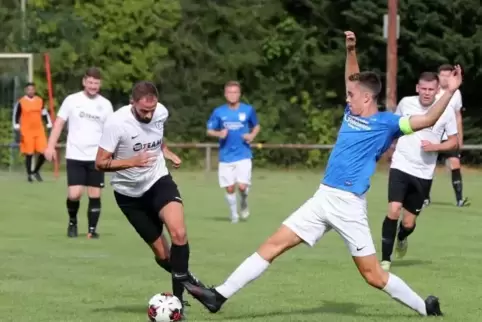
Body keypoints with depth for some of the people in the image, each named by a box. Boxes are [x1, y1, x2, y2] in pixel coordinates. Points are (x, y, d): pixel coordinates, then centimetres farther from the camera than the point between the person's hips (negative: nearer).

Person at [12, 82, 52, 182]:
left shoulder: (40, 101, 9)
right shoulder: (21, 103, -4)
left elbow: (45, 115, 16)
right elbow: (16, 118, -1)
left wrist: (50, 127, 12)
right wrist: (18, 132, -7)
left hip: (39, 131, 4)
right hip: (26, 132, -4)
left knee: (43, 152, -4)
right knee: (29, 154, -1)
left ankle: (36, 171, 19)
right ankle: (29, 174, 14)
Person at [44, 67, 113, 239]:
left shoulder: (105, 105, 4)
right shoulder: (72, 100, 0)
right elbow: (59, 123, 3)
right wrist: (51, 146, -7)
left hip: (97, 157, 2)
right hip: (75, 156, -2)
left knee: (95, 195, 1)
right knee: (74, 194, -10)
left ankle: (92, 229, 11)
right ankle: (72, 222, 16)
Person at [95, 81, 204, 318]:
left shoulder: (161, 112, -9)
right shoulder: (116, 123, -25)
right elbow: (100, 163, -21)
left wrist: (166, 152, 0)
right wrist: (133, 161, -35)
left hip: (158, 181, 2)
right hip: (129, 193, -2)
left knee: (178, 233, -24)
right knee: (161, 254, 2)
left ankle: (177, 297, -15)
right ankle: (186, 280, 32)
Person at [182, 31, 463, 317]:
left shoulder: (386, 123, -7)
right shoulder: (352, 113, 13)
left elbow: (427, 120, -15)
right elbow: (354, 79, 30)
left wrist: (450, 92, -25)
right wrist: (351, 50, 20)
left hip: (348, 205, -7)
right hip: (323, 198, 7)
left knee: (373, 275, -3)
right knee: (274, 244, 3)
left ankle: (426, 308, 15)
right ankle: (219, 295, 4)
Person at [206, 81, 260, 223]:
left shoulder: (248, 110, -1)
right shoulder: (218, 112, 0)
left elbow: (256, 126, 15)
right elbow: (209, 131, 7)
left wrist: (252, 135, -6)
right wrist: (219, 134, -15)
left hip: (243, 155, -1)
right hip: (226, 157, 1)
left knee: (242, 186, -14)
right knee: (229, 188, 4)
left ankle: (244, 202, 20)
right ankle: (234, 214, 25)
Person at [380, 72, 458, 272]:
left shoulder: (446, 111, -7)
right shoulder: (405, 103, -3)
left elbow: (454, 142, 2)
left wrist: (435, 146, -15)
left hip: (423, 174, 0)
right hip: (400, 167, 0)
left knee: (409, 223, 6)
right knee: (394, 210, -19)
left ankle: (401, 238, 44)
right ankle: (386, 259, -8)